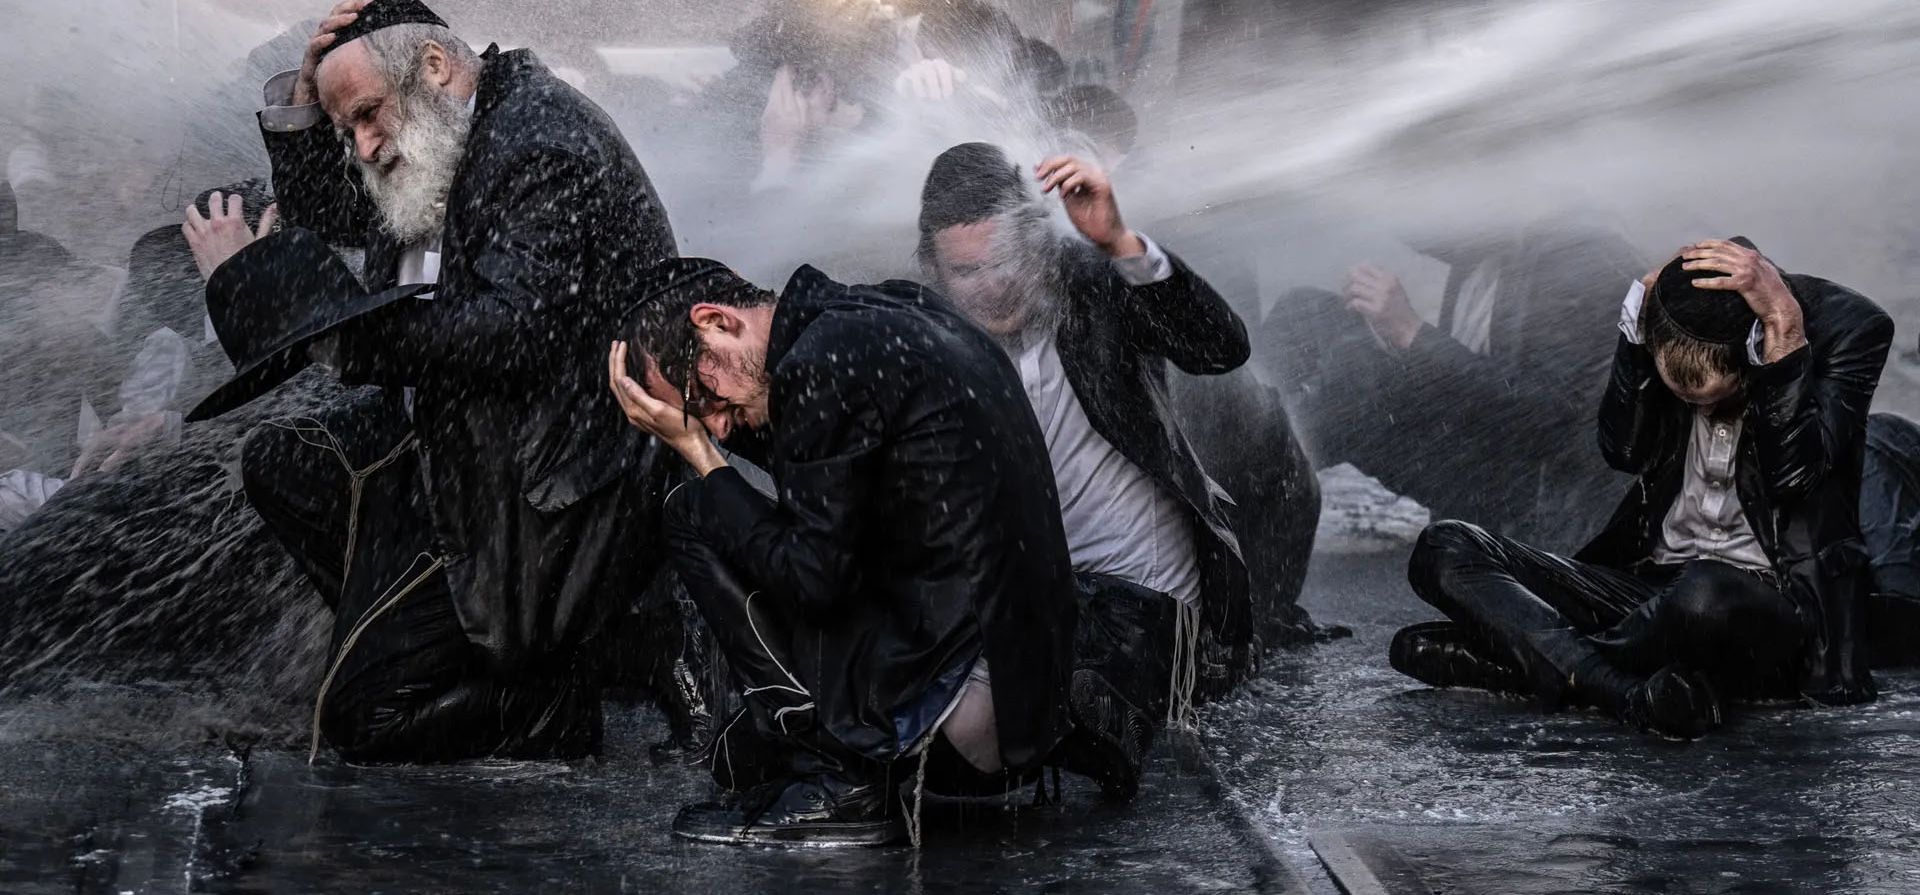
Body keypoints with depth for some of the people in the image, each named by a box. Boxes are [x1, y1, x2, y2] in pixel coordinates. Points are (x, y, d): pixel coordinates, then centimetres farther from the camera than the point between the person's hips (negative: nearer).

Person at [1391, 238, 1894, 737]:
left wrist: (1784, 323, -27)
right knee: (1444, 549, -12)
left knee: (1707, 594, -43)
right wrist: (1638, 322, -18)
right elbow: (1625, 451, -9)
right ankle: (1638, 693, -31)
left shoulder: (1849, 325, -11)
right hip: (1656, 582, 5)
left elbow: (1793, 470, -22)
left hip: (1776, 603, -5)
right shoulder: (1664, 313, -1)